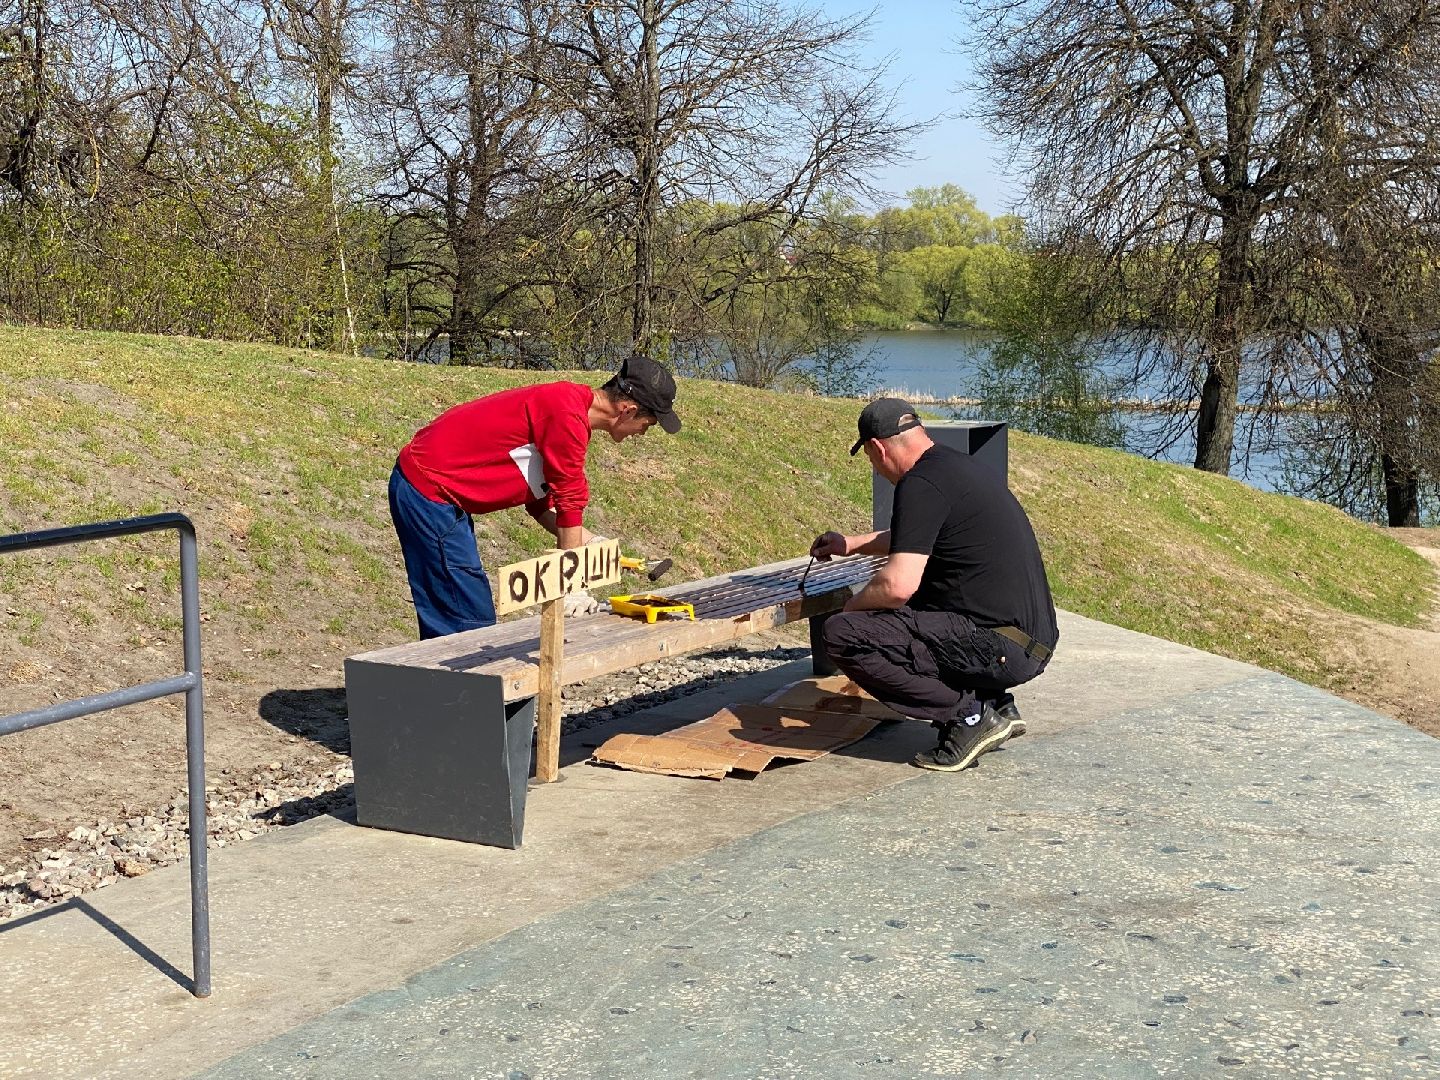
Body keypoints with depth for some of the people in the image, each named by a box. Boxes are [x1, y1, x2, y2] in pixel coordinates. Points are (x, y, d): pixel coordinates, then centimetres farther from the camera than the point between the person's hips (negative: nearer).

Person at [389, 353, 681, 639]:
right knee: (470, 625, -10)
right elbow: (569, 501, -14)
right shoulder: (568, 417, -21)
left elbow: (541, 500, 18)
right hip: (429, 490, -10)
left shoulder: (572, 403, 12)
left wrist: (588, 541, 10)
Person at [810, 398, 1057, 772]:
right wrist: (852, 544, 49)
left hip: (1000, 648, -10)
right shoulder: (967, 466, 18)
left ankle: (969, 716, -7)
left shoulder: (921, 485, -13)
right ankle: (995, 705, 14)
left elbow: (898, 585, -22)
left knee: (842, 635, -12)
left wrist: (851, 607, -1)